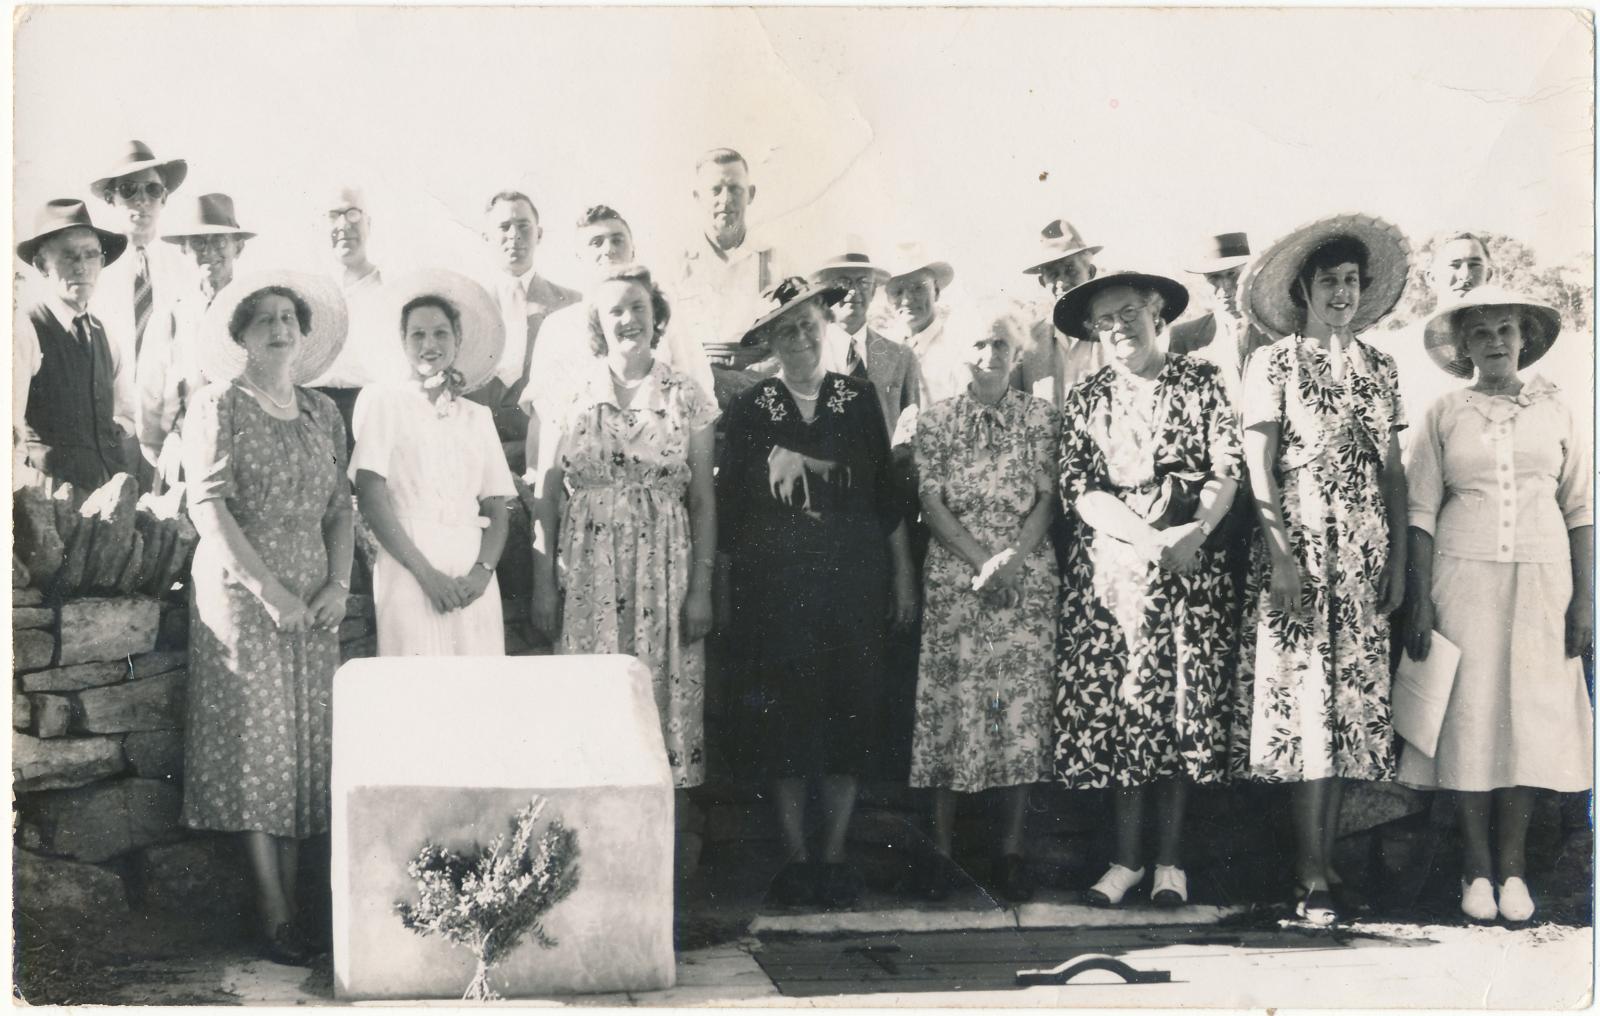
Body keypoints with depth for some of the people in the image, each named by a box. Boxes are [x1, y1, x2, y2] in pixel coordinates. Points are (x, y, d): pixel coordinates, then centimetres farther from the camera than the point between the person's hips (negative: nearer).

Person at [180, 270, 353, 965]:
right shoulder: (217, 407, -2)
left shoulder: (322, 413, 14)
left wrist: (339, 583, -1)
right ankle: (273, 913, -2)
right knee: (256, 743, -5)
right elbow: (208, 506, -10)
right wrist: (269, 590, -16)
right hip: (240, 592, -5)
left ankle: (290, 897, 9)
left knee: (308, 742, 3)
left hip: (312, 600, 5)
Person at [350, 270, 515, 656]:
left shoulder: (477, 417, 16)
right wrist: (425, 573, -11)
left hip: (472, 577, 3)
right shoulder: (384, 400, 6)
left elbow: (496, 508, 13)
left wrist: (484, 570, -7)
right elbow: (369, 496, -3)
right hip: (409, 574, -3)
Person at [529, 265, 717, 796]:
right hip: (587, 573, 0)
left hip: (664, 571, 0)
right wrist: (543, 584, 0)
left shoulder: (688, 400, 4)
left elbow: (703, 500, 4)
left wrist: (701, 589, -2)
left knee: (663, 694, 0)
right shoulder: (568, 399, 5)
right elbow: (545, 498, 5)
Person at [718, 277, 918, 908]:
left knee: (851, 713, 3)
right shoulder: (751, 407, 2)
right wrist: (733, 583, -1)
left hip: (853, 576, 2)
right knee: (784, 714, 1)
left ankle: (834, 856, 13)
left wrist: (902, 574, 6)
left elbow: (886, 491, 8)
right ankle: (795, 856, 12)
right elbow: (729, 501, 3)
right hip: (775, 583, -1)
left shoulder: (860, 399, 7)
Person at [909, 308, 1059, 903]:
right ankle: (942, 848, 5)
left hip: (1028, 580, 1)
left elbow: (1048, 498, 2)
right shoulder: (936, 421, 7)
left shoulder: (1040, 418, 8)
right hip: (954, 580, 0)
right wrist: (983, 562, -11)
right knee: (952, 704, -2)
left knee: (1024, 704, -2)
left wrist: (1014, 559, -14)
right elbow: (932, 504, 1)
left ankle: (1011, 848, 6)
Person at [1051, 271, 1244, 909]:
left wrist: (1194, 533, -18)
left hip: (1190, 564, -1)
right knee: (1115, 706, -1)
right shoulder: (1085, 399, 11)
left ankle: (1170, 858, 7)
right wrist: (1149, 539, -13)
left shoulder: (1201, 383, 7)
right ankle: (1127, 857, 7)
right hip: (1109, 565, 1)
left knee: (1182, 705, -2)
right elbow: (1077, 489, 1)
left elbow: (1227, 470, 0)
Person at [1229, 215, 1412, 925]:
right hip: (1298, 545, -5)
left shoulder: (1378, 370, 14)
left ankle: (1327, 864, 11)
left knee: (1351, 703, 4)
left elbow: (1392, 470, 13)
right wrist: (1281, 556, -14)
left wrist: (1399, 559, 6)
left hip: (1365, 550, 5)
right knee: (1306, 703, -8)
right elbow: (1258, 466, -5)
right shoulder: (1274, 365, 1)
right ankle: (1311, 879, -5)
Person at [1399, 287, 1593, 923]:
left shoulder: (1556, 412, 8)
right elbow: (1422, 512, 3)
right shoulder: (1444, 416, 5)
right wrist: (1421, 602, -4)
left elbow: (1582, 510, 7)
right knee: (1470, 715, -1)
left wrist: (1584, 601, 0)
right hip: (1464, 577, -1)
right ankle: (1477, 866, 8)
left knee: (1530, 715, 1)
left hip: (1542, 576, 1)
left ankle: (1513, 865, 10)